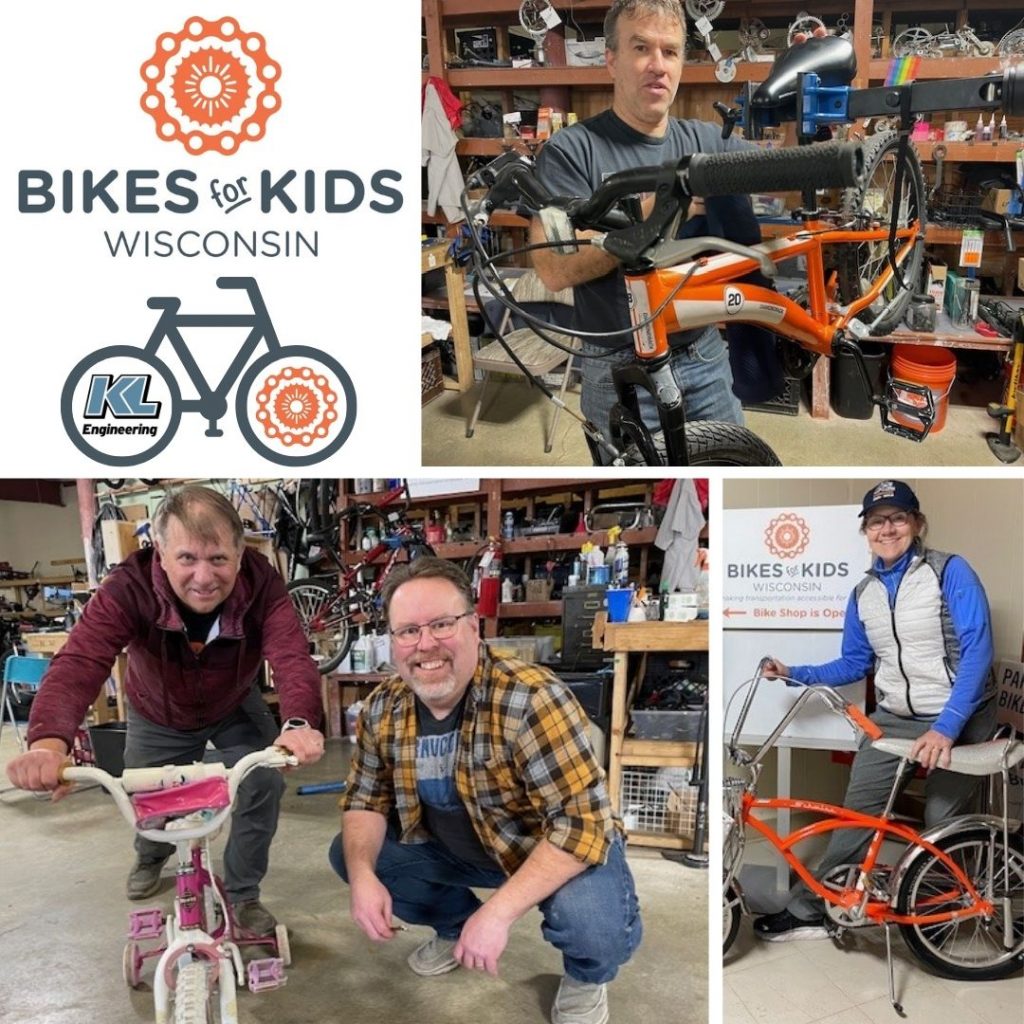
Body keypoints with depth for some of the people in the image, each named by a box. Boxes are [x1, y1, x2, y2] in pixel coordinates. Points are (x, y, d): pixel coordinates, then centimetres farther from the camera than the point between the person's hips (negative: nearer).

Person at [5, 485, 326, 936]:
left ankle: (243, 894, 11)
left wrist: (299, 723, -67)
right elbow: (78, 663, -48)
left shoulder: (262, 585, -34)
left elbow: (293, 659, -46)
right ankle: (151, 857, 51)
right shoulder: (128, 588, -35)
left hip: (235, 709, 0)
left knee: (264, 784, -15)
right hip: (157, 715, 1)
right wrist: (49, 740, -67)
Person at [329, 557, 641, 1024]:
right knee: (347, 854, -1)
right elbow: (365, 799, 0)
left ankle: (585, 977, 5)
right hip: (453, 846, 6)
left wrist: (498, 912, -36)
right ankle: (457, 926, 22)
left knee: (594, 926, -34)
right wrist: (362, 874, -20)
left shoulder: (530, 700, -33)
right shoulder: (382, 709, -12)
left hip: (564, 848, -6)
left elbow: (583, 822, -34)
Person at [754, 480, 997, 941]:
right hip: (894, 717, 4)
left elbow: (977, 650, -22)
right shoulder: (864, 593, 3)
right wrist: (793, 672, 0)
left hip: (959, 717, -4)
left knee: (941, 827, 0)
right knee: (856, 812, 0)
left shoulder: (950, 572, -13)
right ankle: (809, 909, 8)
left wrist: (946, 727, -31)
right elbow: (854, 664, 12)